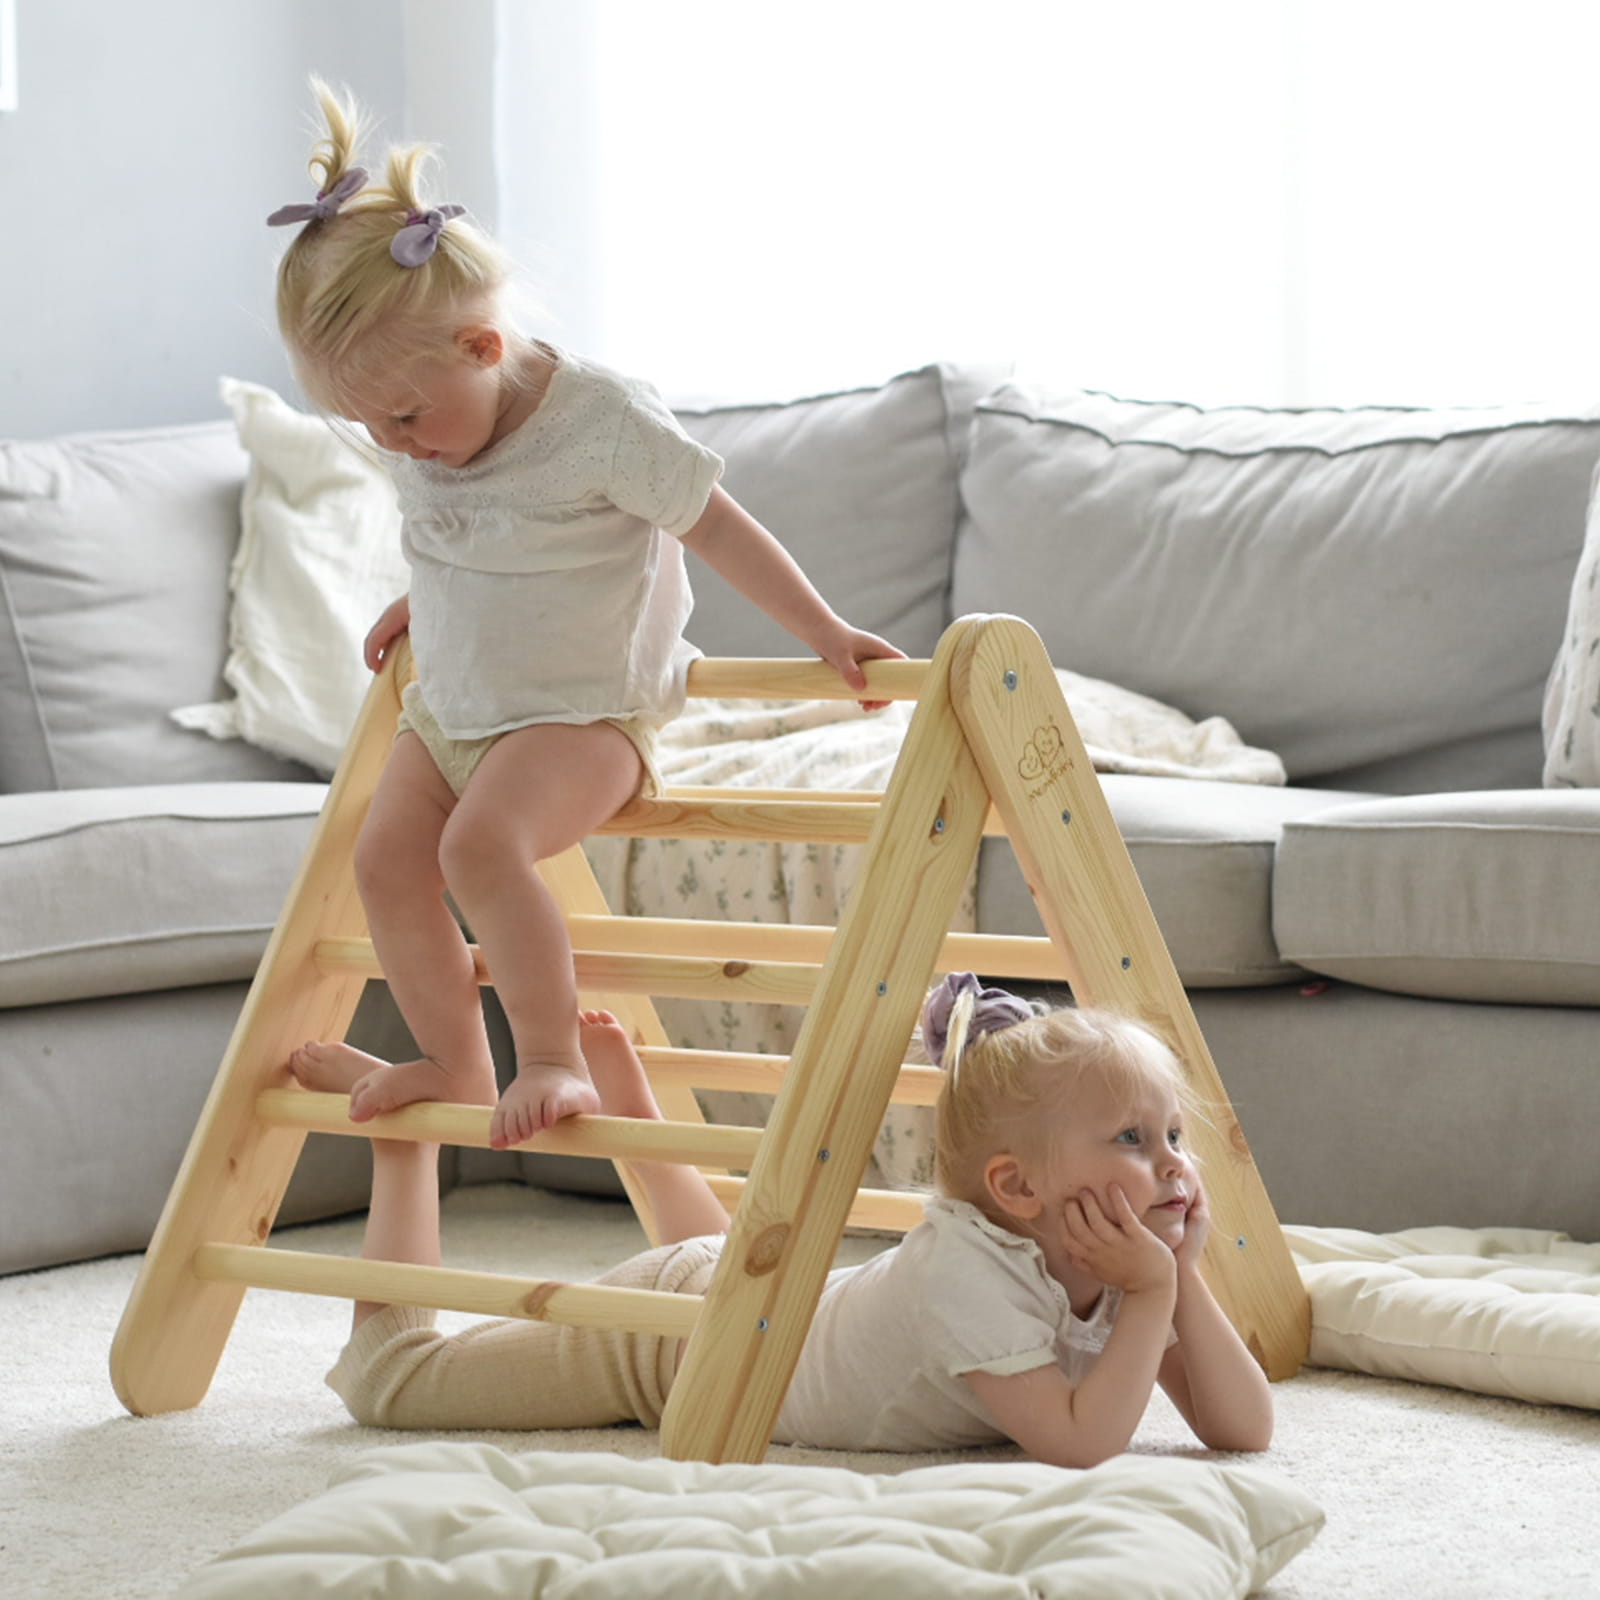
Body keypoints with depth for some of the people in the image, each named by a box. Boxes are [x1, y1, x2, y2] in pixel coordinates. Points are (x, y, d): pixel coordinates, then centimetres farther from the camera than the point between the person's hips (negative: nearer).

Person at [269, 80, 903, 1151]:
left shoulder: (603, 422, -21)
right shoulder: (422, 429, 1)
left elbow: (718, 529, -12)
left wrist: (825, 636, -9)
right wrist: (422, 602, 20)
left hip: (581, 712, -8)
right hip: (449, 706, 8)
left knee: (482, 843, -30)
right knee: (386, 857, -7)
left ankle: (554, 1061, -23)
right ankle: (454, 1065, 7)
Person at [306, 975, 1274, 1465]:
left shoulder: (1117, 1277, -16)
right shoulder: (965, 1266, -40)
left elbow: (1244, 1431, -16)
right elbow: (1078, 1442, -45)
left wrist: (1184, 1280, -28)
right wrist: (1151, 1297, -41)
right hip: (667, 1328, -7)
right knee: (388, 1377, 2)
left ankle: (632, 1107, 47)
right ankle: (407, 1132, 17)